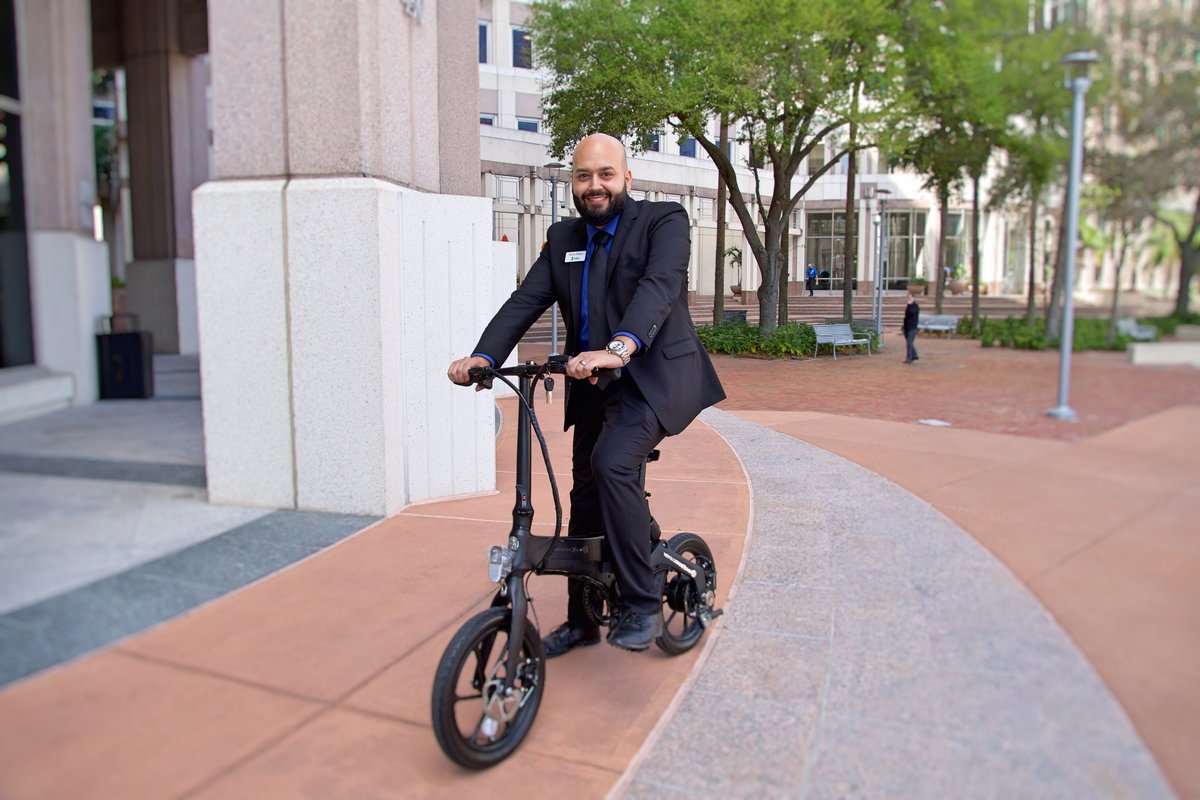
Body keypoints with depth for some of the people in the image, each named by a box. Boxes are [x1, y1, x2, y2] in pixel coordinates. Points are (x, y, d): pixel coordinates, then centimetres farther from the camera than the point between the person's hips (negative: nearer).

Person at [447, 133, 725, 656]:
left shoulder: (663, 222, -6)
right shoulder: (563, 238, 11)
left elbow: (659, 287, -26)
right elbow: (525, 301, 0)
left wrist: (620, 347, -44)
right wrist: (484, 356, -18)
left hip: (652, 376, -6)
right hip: (593, 384, 6)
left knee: (611, 463, -30)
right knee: (584, 499, 12)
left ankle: (641, 606, -14)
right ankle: (581, 619, 30)